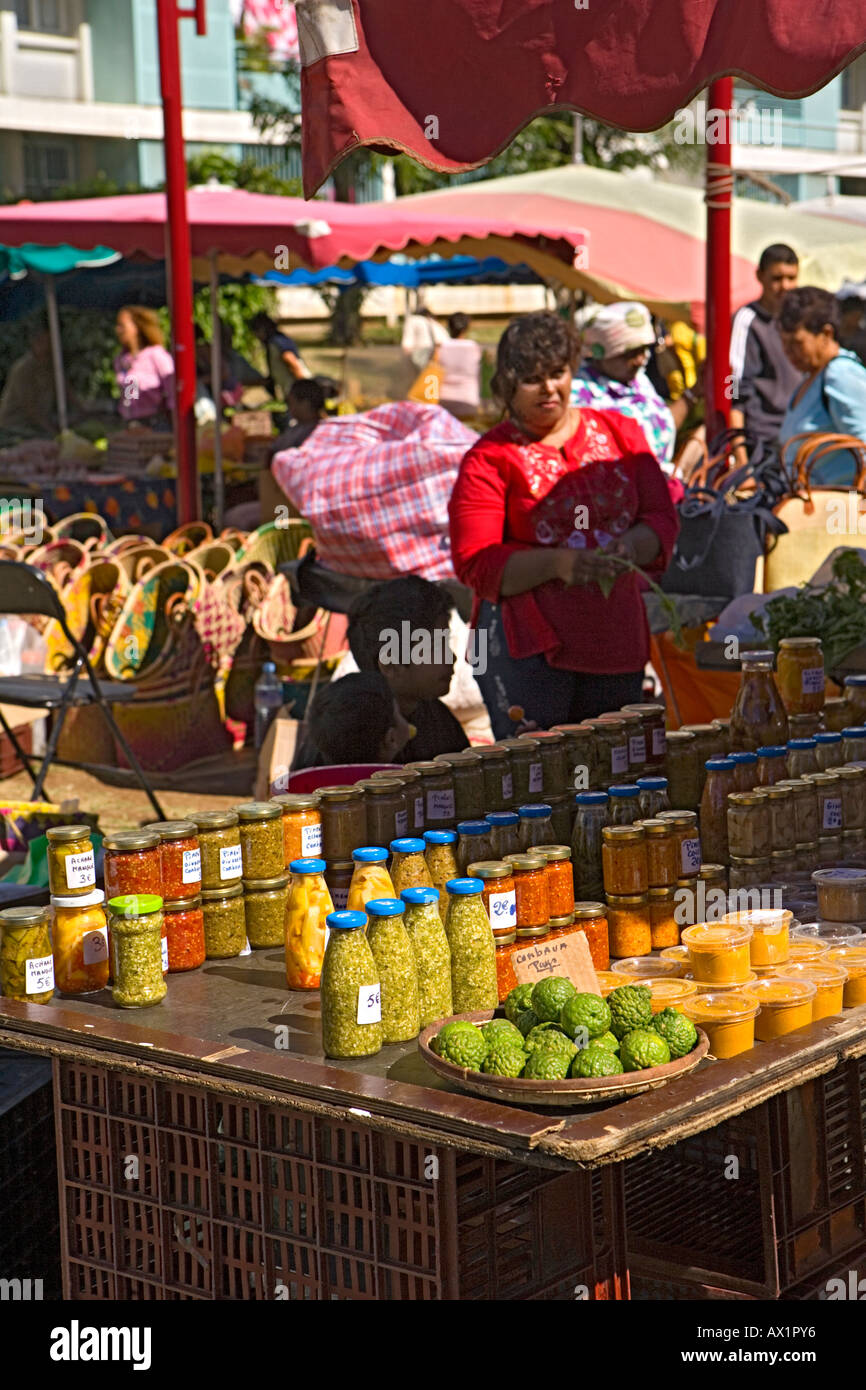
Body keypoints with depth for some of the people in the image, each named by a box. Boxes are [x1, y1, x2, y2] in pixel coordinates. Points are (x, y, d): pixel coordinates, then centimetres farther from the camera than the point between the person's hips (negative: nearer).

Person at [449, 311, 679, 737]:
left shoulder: (620, 432, 12)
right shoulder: (490, 459, -1)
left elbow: (662, 517, 10)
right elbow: (474, 564, -7)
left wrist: (629, 545, -13)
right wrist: (558, 563, -20)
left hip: (617, 638, 4)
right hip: (526, 644, -4)